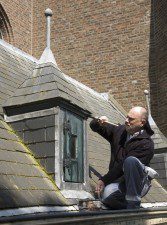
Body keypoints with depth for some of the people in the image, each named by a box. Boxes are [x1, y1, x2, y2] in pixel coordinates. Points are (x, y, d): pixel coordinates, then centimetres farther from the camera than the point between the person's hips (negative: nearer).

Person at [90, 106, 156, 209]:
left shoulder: (146, 144, -15)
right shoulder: (119, 131, 8)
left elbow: (123, 166, -21)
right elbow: (94, 126, 19)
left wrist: (104, 180, -20)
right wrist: (99, 122, -4)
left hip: (137, 182, -5)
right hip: (119, 182, 5)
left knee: (130, 161, -35)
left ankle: (133, 204, -27)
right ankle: (129, 205, 7)